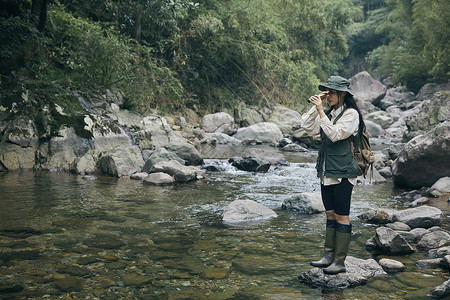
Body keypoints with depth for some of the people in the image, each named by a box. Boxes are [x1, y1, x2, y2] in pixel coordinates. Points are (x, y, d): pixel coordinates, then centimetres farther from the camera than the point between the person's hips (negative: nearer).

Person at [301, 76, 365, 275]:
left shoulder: (351, 114, -9)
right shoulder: (328, 113, 12)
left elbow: (335, 134, -21)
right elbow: (308, 128, 4)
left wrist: (320, 110, -21)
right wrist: (315, 107, -4)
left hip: (342, 174, -7)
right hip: (326, 173, 7)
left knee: (341, 217, -2)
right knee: (330, 215, 13)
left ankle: (340, 262, 4)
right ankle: (328, 256, 21)